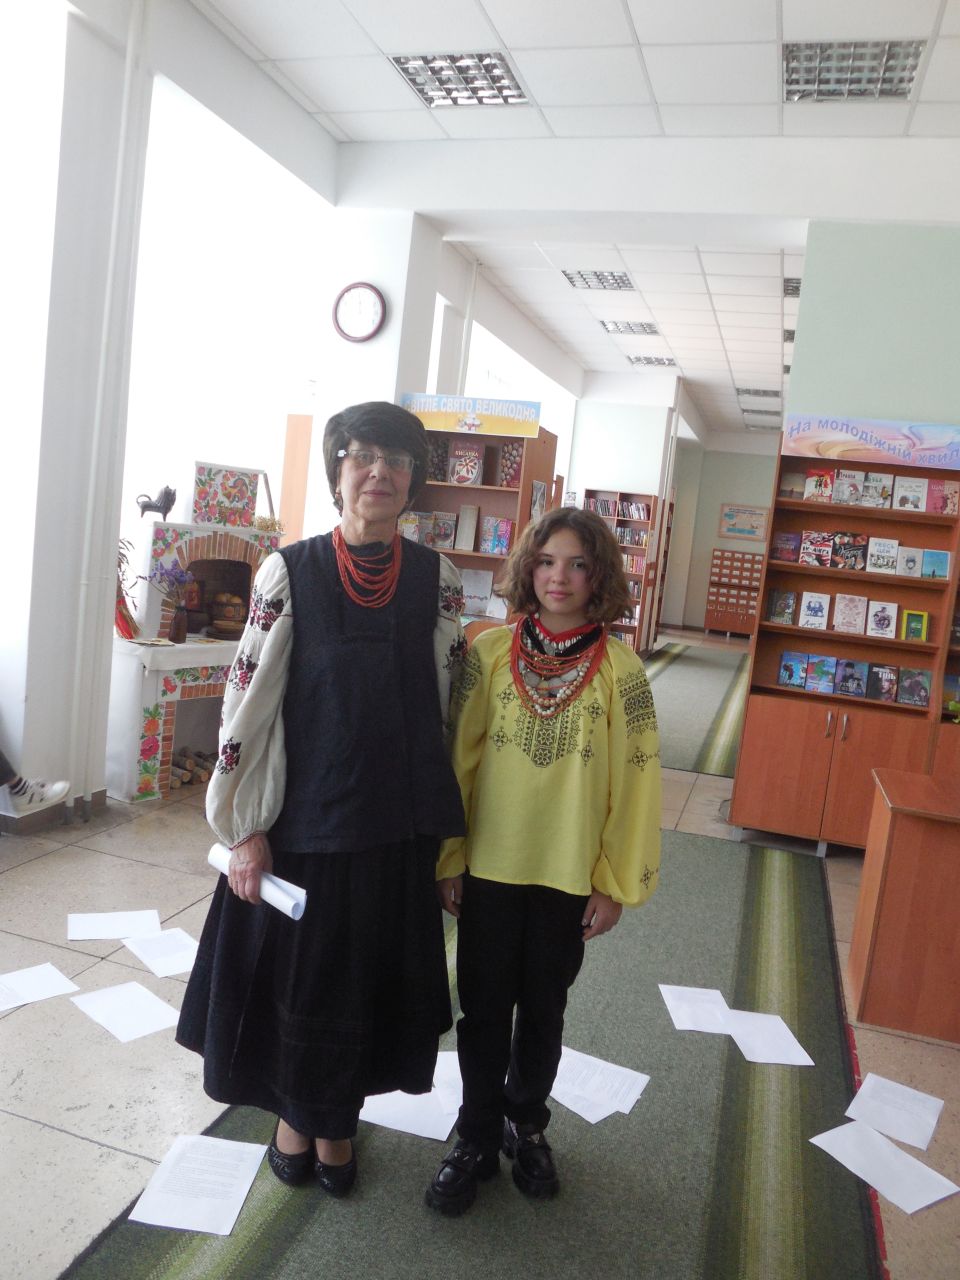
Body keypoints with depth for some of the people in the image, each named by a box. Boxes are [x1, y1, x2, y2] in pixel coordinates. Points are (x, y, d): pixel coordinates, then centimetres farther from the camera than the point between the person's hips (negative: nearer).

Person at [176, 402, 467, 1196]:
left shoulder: (437, 579, -1)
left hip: (400, 819, 2)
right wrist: (246, 830, -8)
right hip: (305, 817, -2)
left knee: (375, 973, 16)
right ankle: (295, 1114, 42)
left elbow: (452, 701, 4)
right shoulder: (289, 573, -8)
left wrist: (444, 827, 6)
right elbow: (249, 703, -7)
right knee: (299, 972, 15)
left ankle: (338, 1120, 41)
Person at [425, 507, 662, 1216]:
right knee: (484, 1006, 13)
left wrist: (617, 883, -4)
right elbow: (458, 758, -3)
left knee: (544, 1007, 18)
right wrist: (448, 857, -2)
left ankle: (526, 1124, 42)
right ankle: (477, 1138, 35)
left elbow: (634, 781, -5)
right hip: (491, 865, 0)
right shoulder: (490, 651, -7)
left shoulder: (620, 668, -9)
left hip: (571, 874, 0)